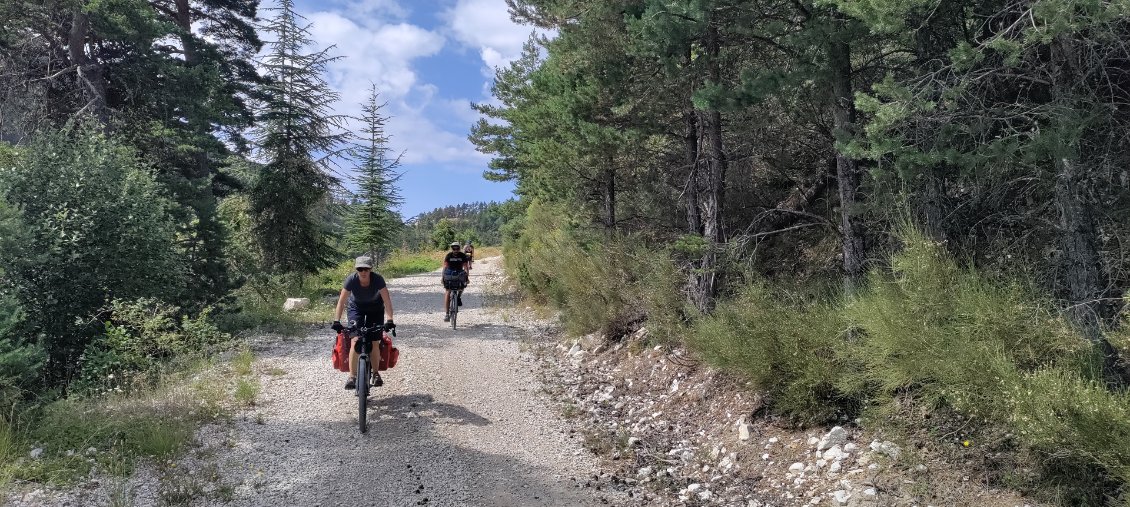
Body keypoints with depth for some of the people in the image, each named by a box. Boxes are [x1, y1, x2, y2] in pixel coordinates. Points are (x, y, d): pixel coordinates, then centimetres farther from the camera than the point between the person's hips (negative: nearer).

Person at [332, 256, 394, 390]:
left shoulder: (377, 279, -31)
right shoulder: (351, 279, -29)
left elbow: (387, 301, -35)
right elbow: (341, 302, -29)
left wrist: (389, 320, -46)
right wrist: (336, 321, -39)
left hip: (375, 308, 0)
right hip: (356, 307, 0)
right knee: (355, 340, -15)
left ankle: (375, 373, 15)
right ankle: (352, 376, -11)